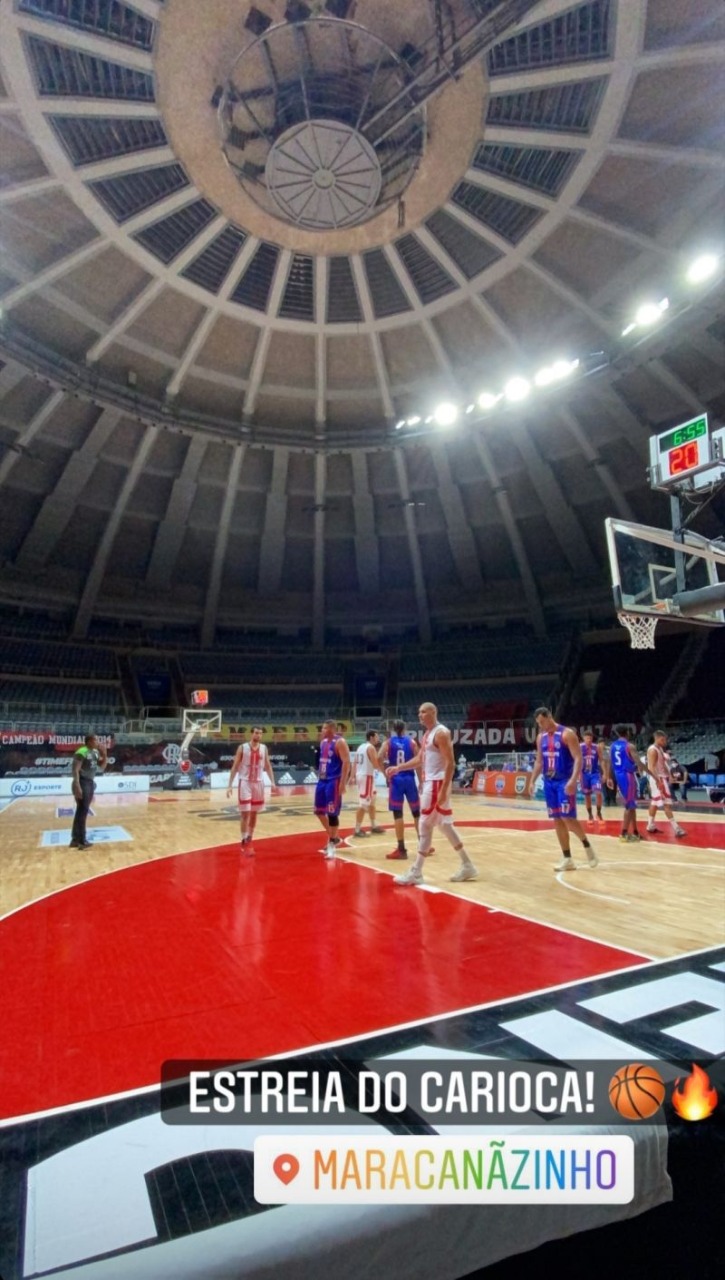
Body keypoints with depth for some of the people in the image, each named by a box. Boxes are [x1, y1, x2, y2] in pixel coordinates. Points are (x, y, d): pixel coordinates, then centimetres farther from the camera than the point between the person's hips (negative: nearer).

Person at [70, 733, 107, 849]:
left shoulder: (95, 752, 11)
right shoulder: (82, 752, -16)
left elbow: (102, 767, 16)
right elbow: (75, 770, -21)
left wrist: (104, 755, 0)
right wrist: (77, 786, -28)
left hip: (90, 782, 9)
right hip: (82, 783, -9)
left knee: (82, 811, 14)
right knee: (82, 811, -7)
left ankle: (76, 838, 22)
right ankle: (80, 840, -1)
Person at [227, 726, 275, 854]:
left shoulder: (264, 748, 5)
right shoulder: (242, 748, -6)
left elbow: (268, 766, 9)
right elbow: (235, 767, -4)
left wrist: (272, 782, -4)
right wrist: (230, 785, -9)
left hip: (258, 783, 4)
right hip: (245, 782, -4)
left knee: (254, 814, 10)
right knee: (245, 813, -6)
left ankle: (250, 839, 23)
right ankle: (245, 842, 1)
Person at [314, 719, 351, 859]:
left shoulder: (340, 742, -13)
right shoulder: (323, 742, 12)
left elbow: (346, 762, -18)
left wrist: (343, 783, -23)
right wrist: (320, 776, 19)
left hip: (334, 781, -9)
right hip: (322, 780, 9)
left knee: (332, 813, -4)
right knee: (319, 811, 12)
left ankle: (332, 843, 9)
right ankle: (334, 838, 27)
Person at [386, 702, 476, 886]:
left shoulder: (441, 733, -15)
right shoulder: (427, 735, 15)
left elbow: (450, 763, -19)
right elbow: (419, 760, 21)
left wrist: (443, 790, -24)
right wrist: (398, 768, 10)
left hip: (437, 783, -10)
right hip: (430, 782, 10)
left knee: (425, 825, -5)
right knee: (445, 825, 14)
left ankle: (416, 873, 2)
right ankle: (467, 866, 22)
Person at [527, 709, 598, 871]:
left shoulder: (567, 734, -11)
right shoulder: (541, 737, 10)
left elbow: (578, 758, -16)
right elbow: (539, 761, 17)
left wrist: (573, 780, -27)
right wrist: (532, 781, 8)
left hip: (565, 782, -7)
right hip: (549, 782, 7)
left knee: (568, 818, -13)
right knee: (557, 821, 6)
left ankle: (587, 846, 12)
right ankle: (567, 859, 12)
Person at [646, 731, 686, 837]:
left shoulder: (660, 749, 14)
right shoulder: (653, 750, -17)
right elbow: (651, 767, -24)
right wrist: (658, 781, -31)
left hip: (662, 778, 10)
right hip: (658, 779, -10)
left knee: (655, 802, 13)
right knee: (667, 803, -10)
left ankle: (651, 825, 20)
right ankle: (676, 828, -11)